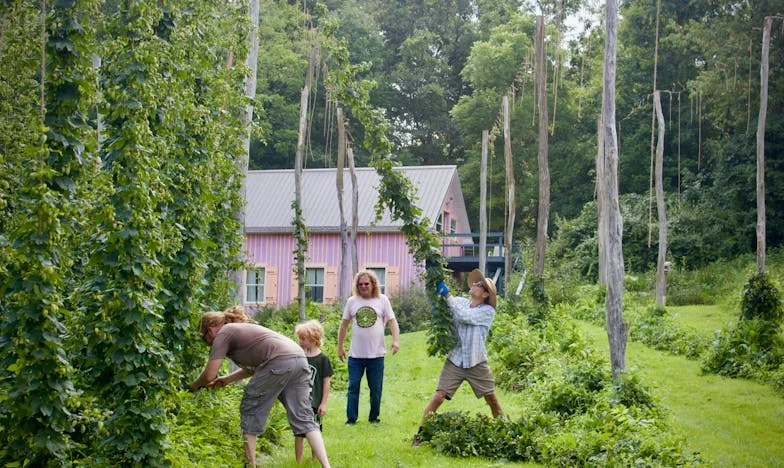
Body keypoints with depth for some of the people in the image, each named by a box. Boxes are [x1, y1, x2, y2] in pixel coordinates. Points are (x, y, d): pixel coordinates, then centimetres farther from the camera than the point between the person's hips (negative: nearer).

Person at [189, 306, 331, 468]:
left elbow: (209, 375, 3)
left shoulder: (223, 334, 7)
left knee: (250, 411, 9)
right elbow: (254, 367, 41)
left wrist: (195, 385, 23)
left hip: (279, 362, -8)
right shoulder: (241, 329, 33)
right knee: (303, 418, 6)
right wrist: (227, 379, 42)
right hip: (300, 359, 8)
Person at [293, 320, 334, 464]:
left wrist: (324, 403, -7)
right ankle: (298, 462, 15)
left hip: (314, 403, -3)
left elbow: (326, 382, -5)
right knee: (298, 433, 6)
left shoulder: (322, 358, -8)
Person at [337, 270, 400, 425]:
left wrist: (396, 340, -16)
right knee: (353, 387, -1)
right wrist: (340, 347, 11)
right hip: (355, 354, 1)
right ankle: (351, 418, 5)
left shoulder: (382, 300, 2)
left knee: (376, 388, 6)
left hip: (376, 354, -1)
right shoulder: (352, 301, 5)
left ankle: (374, 417, 20)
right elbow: (344, 325, 11)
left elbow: (392, 321, -1)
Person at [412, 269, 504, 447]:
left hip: (477, 364, -1)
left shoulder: (488, 311, -8)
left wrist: (447, 294, -21)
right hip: (455, 362, 1)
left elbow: (463, 316, -23)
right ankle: (420, 433, -4)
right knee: (438, 396, -9)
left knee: (492, 399, 8)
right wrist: (432, 285, -14)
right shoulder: (460, 302, 3)